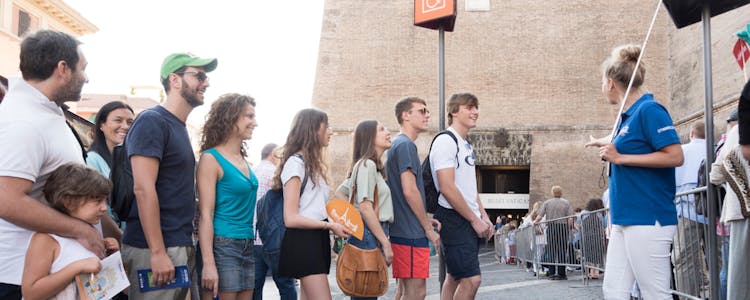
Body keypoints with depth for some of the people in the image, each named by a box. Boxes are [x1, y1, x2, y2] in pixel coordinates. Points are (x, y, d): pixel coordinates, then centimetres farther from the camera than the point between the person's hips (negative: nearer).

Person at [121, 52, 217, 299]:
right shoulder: (151, 121, -10)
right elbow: (143, 189, -18)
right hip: (155, 249, -9)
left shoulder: (180, 127, 17)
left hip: (182, 246, 9)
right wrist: (158, 253, -21)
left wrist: (186, 246, 14)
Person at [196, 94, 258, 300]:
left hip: (247, 247, 8)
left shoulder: (242, 159, 13)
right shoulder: (211, 159, -9)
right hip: (221, 246, -8)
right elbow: (206, 215, -14)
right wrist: (208, 264, -20)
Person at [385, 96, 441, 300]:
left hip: (401, 231, 10)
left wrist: (426, 220, 16)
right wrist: (428, 228, -11)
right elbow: (410, 191, -19)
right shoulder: (406, 145, -12)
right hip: (411, 233, -10)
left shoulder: (396, 145, 18)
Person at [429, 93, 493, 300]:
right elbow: (447, 188, -19)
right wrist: (475, 220, -15)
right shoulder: (445, 141, -12)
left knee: (454, 278, 12)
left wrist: (484, 216, 12)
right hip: (454, 219, -9)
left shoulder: (467, 145, 18)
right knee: (471, 279, -14)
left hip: (471, 221, 9)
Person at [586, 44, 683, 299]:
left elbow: (675, 156, -19)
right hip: (624, 219, 10)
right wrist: (610, 147, 35)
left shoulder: (649, 110, -10)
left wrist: (620, 157, -17)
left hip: (647, 219, -9)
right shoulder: (628, 115, 16)